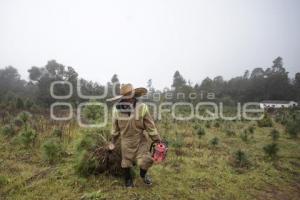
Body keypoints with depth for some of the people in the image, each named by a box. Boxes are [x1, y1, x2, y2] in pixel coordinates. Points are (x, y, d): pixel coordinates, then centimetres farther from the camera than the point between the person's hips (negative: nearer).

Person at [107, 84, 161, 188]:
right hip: (126, 141, 2)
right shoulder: (117, 108, -14)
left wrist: (158, 142, -10)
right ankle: (128, 179, 45)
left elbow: (150, 126, -13)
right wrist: (113, 141, 13)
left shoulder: (142, 107, -21)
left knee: (144, 161, -3)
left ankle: (143, 174, 33)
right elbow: (115, 127, 2)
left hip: (141, 140, -1)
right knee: (126, 162, 15)